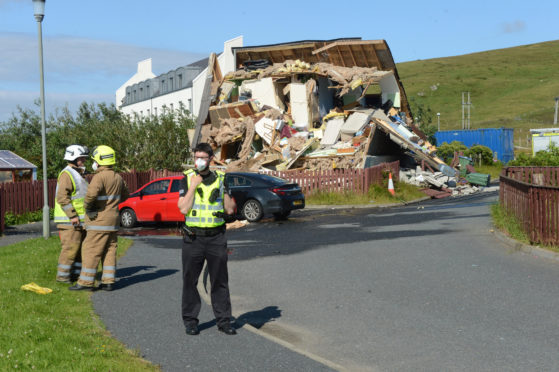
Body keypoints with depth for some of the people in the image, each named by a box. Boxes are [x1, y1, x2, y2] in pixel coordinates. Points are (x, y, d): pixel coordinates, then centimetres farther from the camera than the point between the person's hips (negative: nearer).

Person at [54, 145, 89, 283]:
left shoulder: (78, 174, 19)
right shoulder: (67, 174, -13)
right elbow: (62, 197, -22)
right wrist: (72, 216, -24)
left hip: (79, 220, 10)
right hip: (69, 220, -10)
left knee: (81, 248, 11)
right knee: (71, 248, -8)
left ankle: (75, 274, 19)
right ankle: (62, 276, 0)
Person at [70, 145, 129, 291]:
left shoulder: (100, 177, -16)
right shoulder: (117, 178, 11)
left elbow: (92, 193, -32)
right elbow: (124, 195, 25)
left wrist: (87, 207, -15)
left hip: (99, 221, -8)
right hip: (113, 220, 8)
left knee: (91, 251, -2)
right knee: (109, 251, 10)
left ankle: (86, 282, 1)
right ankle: (108, 282, 11)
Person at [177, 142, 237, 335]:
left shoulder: (220, 179, 7)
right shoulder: (187, 179, 1)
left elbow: (230, 210, 5)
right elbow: (183, 209, -10)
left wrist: (224, 190, -7)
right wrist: (193, 186, -13)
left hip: (216, 237, 1)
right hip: (193, 238, -1)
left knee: (220, 281, 5)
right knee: (190, 281, 3)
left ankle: (223, 320, 13)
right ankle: (190, 321, 14)